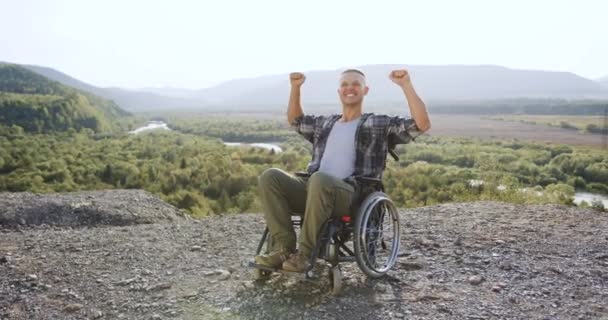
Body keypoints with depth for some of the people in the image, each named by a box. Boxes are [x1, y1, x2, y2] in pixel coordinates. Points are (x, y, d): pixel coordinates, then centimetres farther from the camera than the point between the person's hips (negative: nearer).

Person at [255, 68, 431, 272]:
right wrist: (295, 87, 33)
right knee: (270, 177, -21)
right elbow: (295, 120, 45)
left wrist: (406, 85, -5)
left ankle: (305, 253, -27)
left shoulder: (381, 125, 13)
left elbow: (422, 124, 1)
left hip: (350, 195, -5)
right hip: (315, 190, 5)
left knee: (320, 179, -39)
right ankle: (283, 249, -23)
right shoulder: (324, 123, 29)